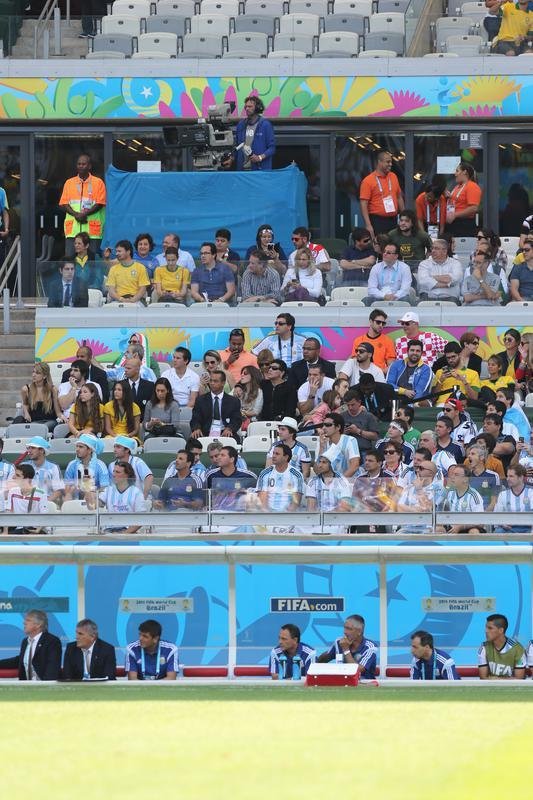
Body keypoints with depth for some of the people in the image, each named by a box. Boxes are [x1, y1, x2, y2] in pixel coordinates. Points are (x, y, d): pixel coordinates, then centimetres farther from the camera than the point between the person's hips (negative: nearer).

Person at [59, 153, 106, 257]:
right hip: (73, 229, 2)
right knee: (69, 257, -7)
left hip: (92, 230, -2)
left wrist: (85, 213, -15)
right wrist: (76, 214, -9)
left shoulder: (98, 182, 6)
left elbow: (100, 204, -1)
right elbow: (63, 204, 8)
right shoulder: (69, 183, 14)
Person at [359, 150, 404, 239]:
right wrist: (368, 225, -19)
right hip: (377, 221, -5)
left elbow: (399, 197, 20)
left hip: (393, 220, 5)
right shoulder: (368, 181, -7)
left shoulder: (393, 177, 11)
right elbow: (363, 205, -11)